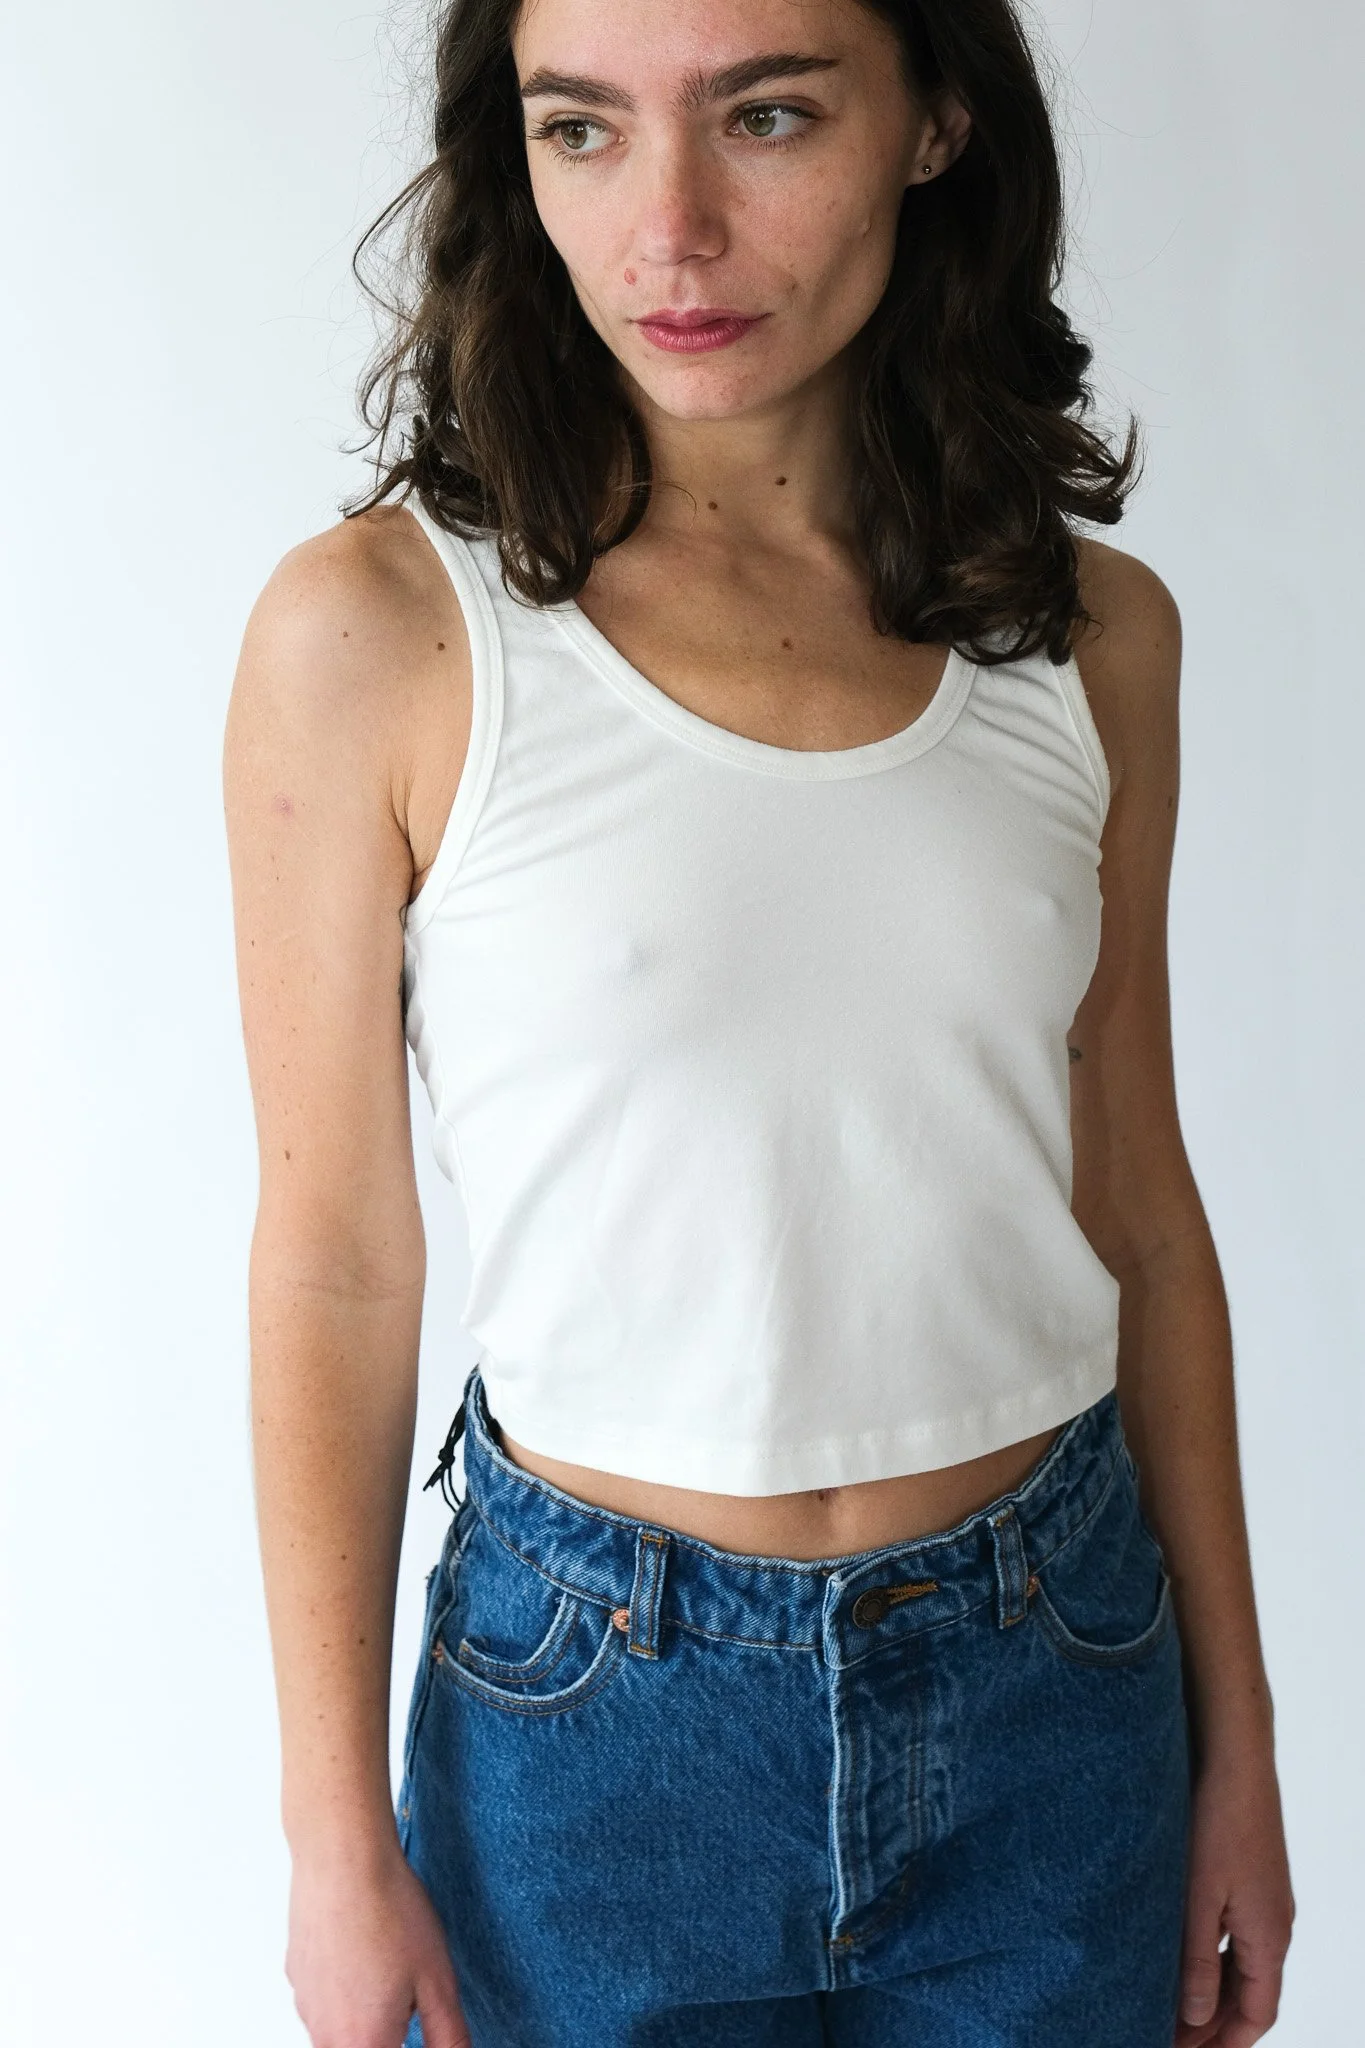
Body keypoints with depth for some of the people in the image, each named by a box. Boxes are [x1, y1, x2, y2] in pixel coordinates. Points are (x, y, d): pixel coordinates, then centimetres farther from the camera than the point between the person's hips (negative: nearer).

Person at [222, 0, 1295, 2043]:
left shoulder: (1092, 633, -2)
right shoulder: (379, 630, -13)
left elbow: (1136, 1202, 4)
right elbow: (336, 1262, -8)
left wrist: (1237, 1727, 8)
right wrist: (337, 1840, -5)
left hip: (1058, 1693, 3)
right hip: (597, 1715, -2)